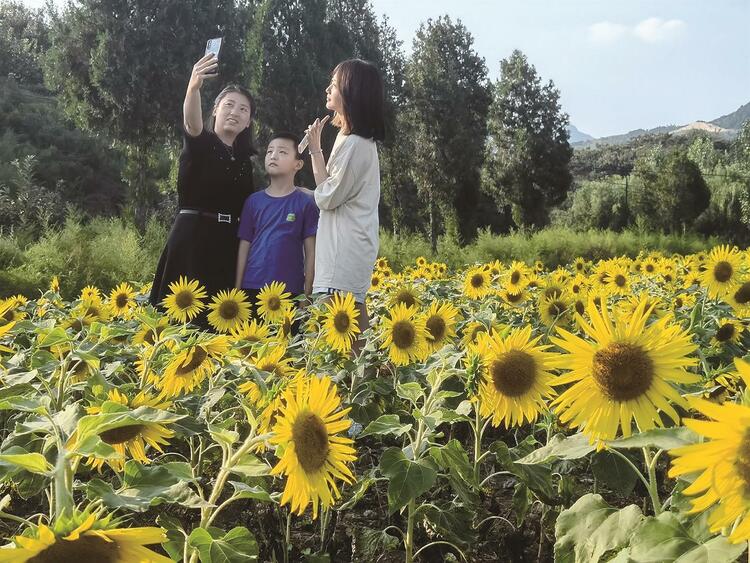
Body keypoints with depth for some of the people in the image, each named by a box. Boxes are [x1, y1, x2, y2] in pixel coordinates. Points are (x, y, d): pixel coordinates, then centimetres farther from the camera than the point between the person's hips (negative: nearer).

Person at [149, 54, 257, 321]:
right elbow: (192, 123, -24)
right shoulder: (200, 144, 0)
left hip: (229, 241, 5)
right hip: (192, 235, -5)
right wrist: (194, 86, -43)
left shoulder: (244, 159, 15)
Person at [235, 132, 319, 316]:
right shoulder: (253, 201, 7)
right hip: (252, 288, 3)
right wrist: (237, 289, 5)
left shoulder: (305, 202, -1)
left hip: (290, 290, -3)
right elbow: (244, 247, 9)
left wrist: (307, 294, -4)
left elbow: (311, 252, -1)